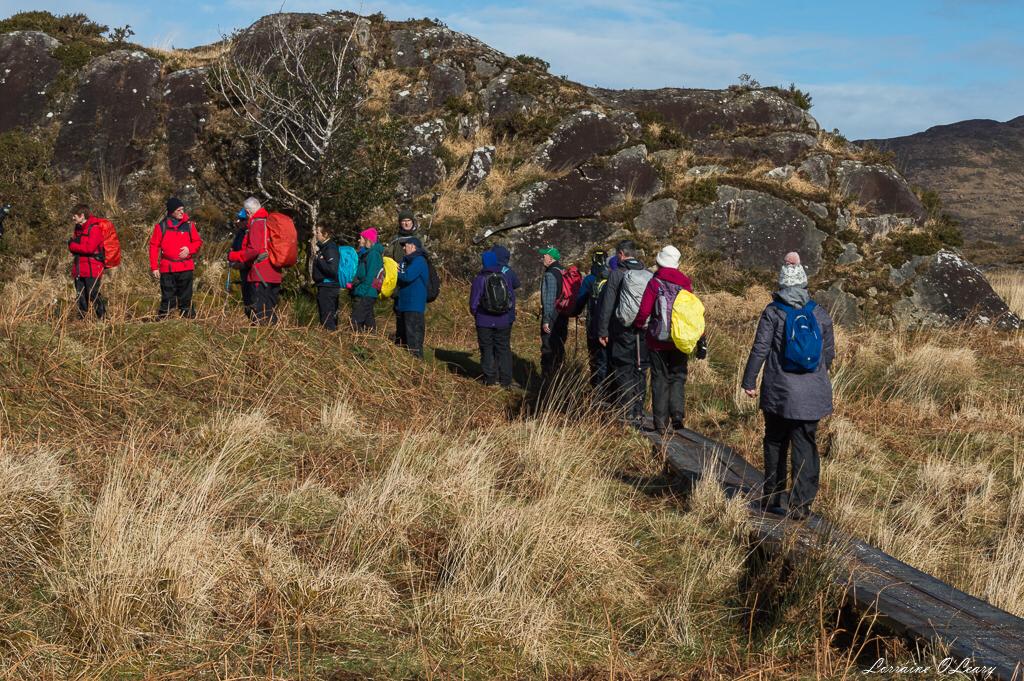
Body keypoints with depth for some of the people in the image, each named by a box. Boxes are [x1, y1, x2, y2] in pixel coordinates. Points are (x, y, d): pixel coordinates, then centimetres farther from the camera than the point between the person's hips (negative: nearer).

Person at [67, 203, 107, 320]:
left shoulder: (94, 228, -12)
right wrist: (72, 245, -4)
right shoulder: (78, 228, 17)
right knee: (81, 296, 10)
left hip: (92, 270, -8)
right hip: (79, 269, 8)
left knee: (93, 295, -10)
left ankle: (102, 317, -5)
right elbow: (72, 244, 19)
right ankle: (82, 318, 16)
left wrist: (73, 246, -8)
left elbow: (89, 248, -20)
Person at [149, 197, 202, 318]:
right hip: (167, 268, -1)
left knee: (186, 298, 6)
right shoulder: (161, 226, 1)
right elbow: (154, 247, 2)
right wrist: (154, 267, -2)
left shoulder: (189, 225, 5)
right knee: (167, 299, 1)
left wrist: (189, 249, -9)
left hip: (186, 268, 1)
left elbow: (198, 242, 13)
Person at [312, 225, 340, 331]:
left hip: (328, 287, -10)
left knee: (327, 318, -8)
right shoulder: (323, 247, 14)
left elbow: (332, 269, -26)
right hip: (324, 286, 10)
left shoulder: (330, 249, -16)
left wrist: (319, 259, -18)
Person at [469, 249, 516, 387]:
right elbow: (512, 297, 2)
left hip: (484, 322, -2)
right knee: (504, 349, 9)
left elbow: (473, 303, -7)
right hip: (504, 321, 2)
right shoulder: (506, 276, -4)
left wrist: (476, 314, 13)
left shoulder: (479, 279, -11)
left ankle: (490, 378, 8)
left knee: (487, 349, 9)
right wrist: (511, 316, 15)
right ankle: (506, 380, 7)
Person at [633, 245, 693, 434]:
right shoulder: (686, 283, -1)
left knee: (660, 379, 6)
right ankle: (677, 414, -4)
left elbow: (644, 311, -13)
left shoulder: (655, 283, -11)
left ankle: (661, 423, 5)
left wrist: (639, 325, 8)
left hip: (658, 341, -2)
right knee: (678, 377, 13)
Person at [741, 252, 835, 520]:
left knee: (775, 442, 14)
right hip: (812, 394, 2)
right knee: (805, 446, 5)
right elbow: (829, 352, 10)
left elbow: (760, 348, -8)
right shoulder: (820, 314, 3)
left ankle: (772, 496, 20)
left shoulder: (773, 312, -6)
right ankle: (801, 503, 2)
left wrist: (749, 381, -2)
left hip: (778, 392, -1)